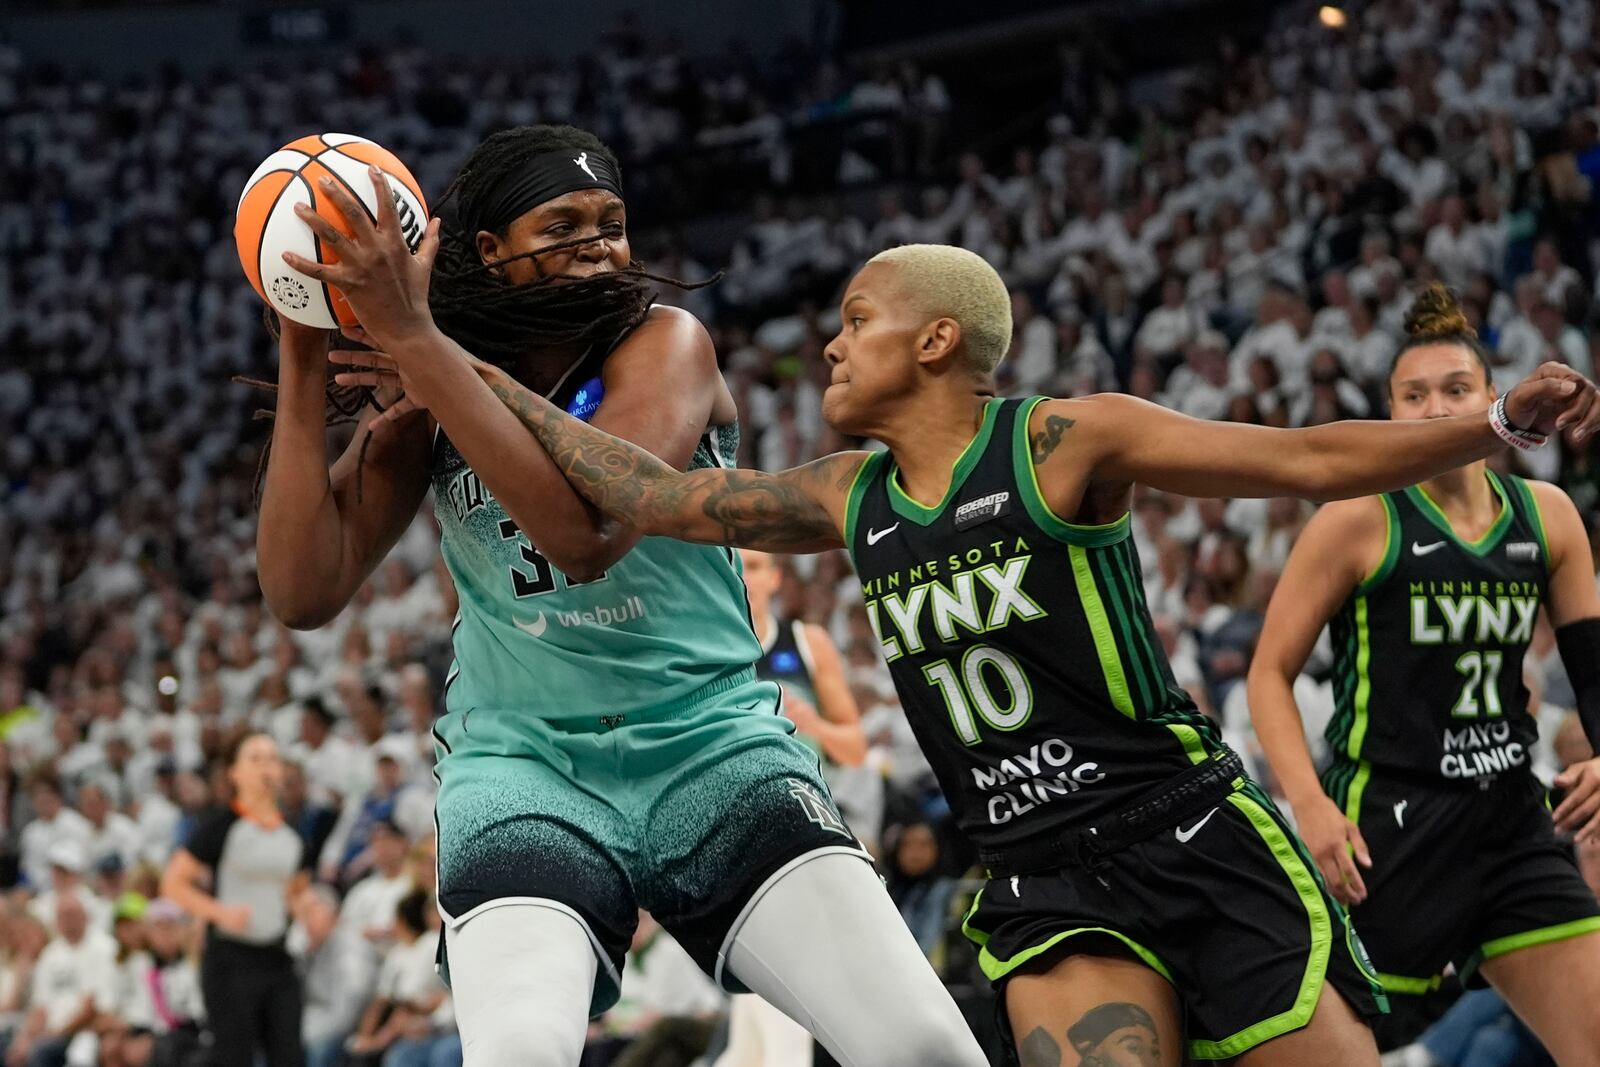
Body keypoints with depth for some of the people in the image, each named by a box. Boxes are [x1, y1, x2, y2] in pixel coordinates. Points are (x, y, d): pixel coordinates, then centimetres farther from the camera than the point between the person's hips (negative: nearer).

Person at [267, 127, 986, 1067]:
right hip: (524, 763, 1)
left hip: (710, 743, -1)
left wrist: (411, 338, -28)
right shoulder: (427, 402, 5)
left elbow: (587, 531, -25)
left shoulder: (667, 345, -7)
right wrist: (303, 359, -8)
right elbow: (305, 592, -3)